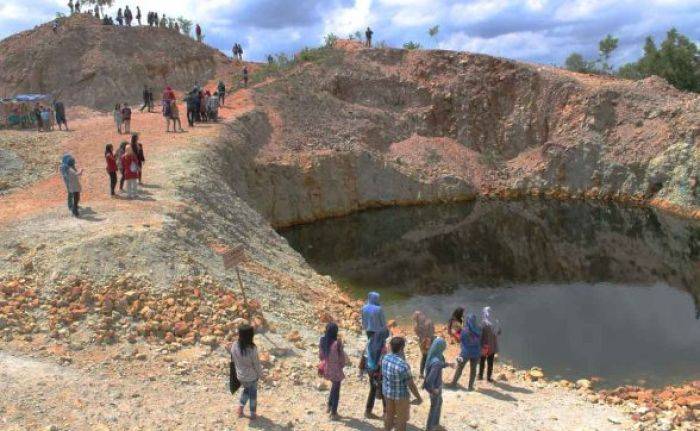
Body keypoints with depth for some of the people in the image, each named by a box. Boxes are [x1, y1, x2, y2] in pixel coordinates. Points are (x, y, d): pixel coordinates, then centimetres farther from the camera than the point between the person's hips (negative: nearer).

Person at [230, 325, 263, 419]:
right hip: (252, 376, -3)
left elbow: (233, 360, -3)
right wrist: (260, 374, 0)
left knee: (246, 389, 33)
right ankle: (252, 413, 37)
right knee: (253, 393, 23)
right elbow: (257, 364, -19)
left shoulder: (234, 346, -21)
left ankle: (241, 406, 23)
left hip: (240, 375, 3)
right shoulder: (252, 349, -33)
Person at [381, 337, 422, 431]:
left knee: (389, 413, 25)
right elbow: (411, 385, -23)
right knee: (402, 418, 15)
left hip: (387, 391, 6)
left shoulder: (386, 358, -12)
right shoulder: (403, 366, -34)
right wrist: (419, 398, -8)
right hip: (400, 394, -6)